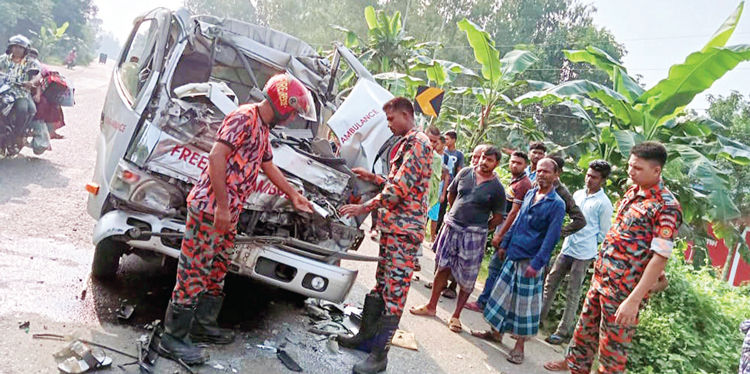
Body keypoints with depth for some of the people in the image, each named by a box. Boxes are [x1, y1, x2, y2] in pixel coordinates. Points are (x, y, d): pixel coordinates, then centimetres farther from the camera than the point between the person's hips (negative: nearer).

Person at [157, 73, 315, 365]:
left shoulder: (263, 129, 18)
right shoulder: (244, 118, -13)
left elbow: (268, 166, 32)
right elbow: (216, 157, -22)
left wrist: (294, 195, 39)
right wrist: (222, 206, -21)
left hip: (228, 213, 10)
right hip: (210, 208, -10)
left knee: (217, 269, 16)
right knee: (194, 271, -3)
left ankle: (203, 324, 30)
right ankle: (173, 337, 7)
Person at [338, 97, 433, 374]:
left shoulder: (418, 143, -12)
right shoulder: (407, 143, 20)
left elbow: (401, 188, -21)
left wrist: (366, 207, -18)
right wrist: (373, 178, 19)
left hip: (405, 229, -10)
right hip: (392, 225, 10)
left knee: (395, 289, -6)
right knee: (382, 283, 17)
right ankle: (366, 336, 28)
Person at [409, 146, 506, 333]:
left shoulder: (497, 188, -6)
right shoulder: (465, 173, 2)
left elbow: (498, 217, 0)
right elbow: (451, 193, 16)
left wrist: (479, 228, 2)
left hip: (473, 235, -3)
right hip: (451, 227, 3)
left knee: (467, 279, 3)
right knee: (443, 268, 10)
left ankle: (456, 316, 18)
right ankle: (432, 306, 24)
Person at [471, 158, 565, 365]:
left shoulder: (557, 204, -12)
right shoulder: (529, 194, 8)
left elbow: (551, 237, -16)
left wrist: (537, 263, -19)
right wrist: (505, 243, 17)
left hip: (530, 260, -6)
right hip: (513, 255, 6)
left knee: (525, 302, 2)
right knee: (502, 293, 13)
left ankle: (519, 345, 15)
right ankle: (496, 332, 30)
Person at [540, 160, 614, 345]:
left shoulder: (604, 204, -10)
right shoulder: (578, 194, 7)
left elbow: (604, 233, -5)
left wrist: (589, 245, -4)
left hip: (584, 254, -6)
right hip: (567, 248, 6)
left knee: (573, 293, 2)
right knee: (550, 282, 11)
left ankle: (563, 331, 9)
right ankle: (539, 316, 25)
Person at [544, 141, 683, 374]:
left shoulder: (666, 207, -20)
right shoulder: (632, 192, 6)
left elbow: (660, 258, -23)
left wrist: (634, 300, -26)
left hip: (625, 289, -8)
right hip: (601, 276, 8)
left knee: (613, 341, 7)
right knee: (586, 325, 24)